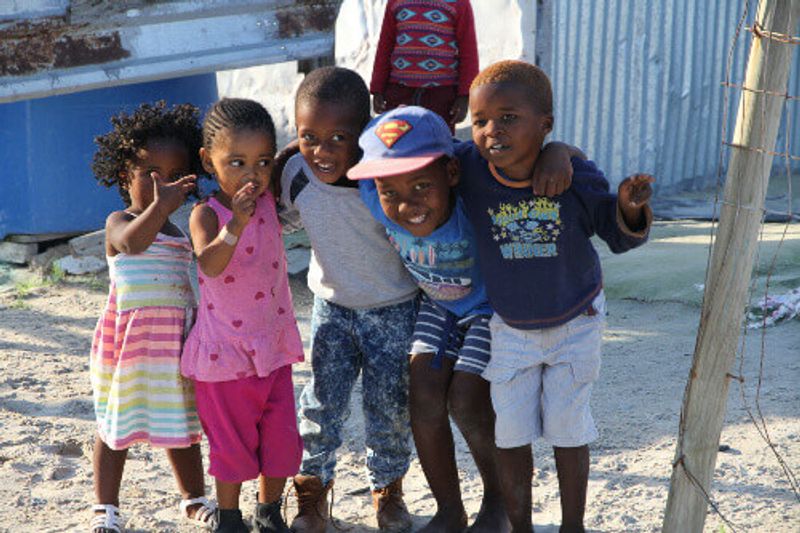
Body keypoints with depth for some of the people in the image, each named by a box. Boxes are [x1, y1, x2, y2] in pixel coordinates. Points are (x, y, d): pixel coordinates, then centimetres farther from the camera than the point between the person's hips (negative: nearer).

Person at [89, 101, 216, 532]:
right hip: (129, 335, -6)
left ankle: (193, 498, 27)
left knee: (181, 422, 13)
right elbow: (133, 242, -32)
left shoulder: (176, 231, 14)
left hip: (176, 336, 6)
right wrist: (160, 205, -45)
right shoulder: (119, 222, -7)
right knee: (118, 423, 4)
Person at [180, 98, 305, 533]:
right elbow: (208, 263, -35)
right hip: (224, 351, -4)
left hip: (273, 346, 4)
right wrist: (236, 225, -50)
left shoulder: (270, 200, -3)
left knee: (281, 438, 10)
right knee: (232, 441, 10)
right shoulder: (206, 214, -16)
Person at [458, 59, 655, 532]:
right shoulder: (467, 167, -24)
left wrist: (630, 208, -32)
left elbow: (619, 237, -11)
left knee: (568, 429, 11)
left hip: (575, 322, -1)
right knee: (510, 432, 10)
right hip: (509, 328, 1)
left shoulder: (576, 177, -24)